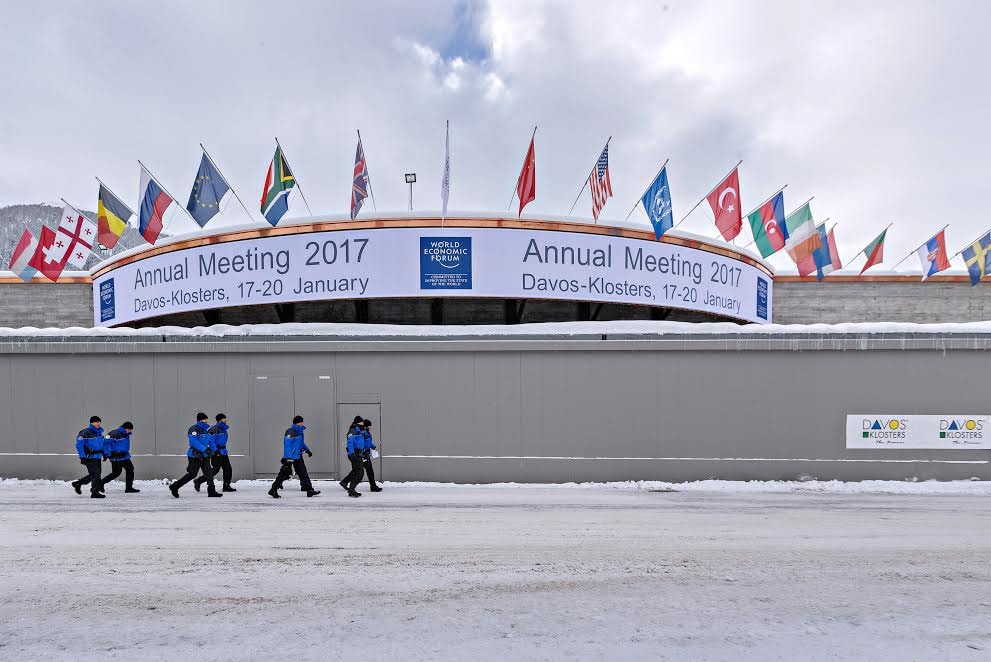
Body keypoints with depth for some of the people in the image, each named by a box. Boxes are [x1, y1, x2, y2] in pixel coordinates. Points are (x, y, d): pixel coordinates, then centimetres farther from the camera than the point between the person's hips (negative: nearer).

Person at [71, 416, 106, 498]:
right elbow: (79, 445, -14)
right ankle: (95, 493, -3)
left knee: (95, 474, 15)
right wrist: (82, 457, -17)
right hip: (90, 457, -9)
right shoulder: (85, 432, -13)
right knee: (95, 474, -10)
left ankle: (77, 483, 33)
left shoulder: (99, 432, 12)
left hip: (98, 457, 9)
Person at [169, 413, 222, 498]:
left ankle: (212, 491, 4)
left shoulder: (206, 430, 12)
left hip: (204, 456, 8)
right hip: (195, 456, -8)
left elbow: (210, 441, 23)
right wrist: (205, 449, -28)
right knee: (192, 474, -2)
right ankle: (174, 487, 14)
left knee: (209, 472, 2)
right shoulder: (194, 429, -14)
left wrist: (213, 450, 11)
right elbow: (193, 442, -26)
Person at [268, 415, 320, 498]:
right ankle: (273, 490, 4)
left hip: (298, 456, 9)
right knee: (284, 473, -6)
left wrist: (307, 450, 28)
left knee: (303, 472, 9)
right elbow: (287, 444, -23)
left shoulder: (300, 431, 12)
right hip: (290, 457, -9)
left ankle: (309, 490, 13)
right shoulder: (290, 432, -17)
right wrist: (288, 458, -29)